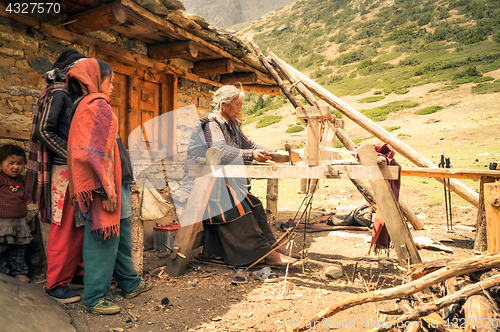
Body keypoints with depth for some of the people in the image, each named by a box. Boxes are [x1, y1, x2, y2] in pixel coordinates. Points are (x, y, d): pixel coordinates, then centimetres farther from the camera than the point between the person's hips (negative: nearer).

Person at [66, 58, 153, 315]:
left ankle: (130, 283, 30)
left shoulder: (82, 106, 18)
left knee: (120, 233, 17)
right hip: (104, 182, -10)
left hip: (108, 182, 10)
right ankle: (94, 298, 10)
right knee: (104, 237, -2)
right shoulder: (99, 104, -11)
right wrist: (108, 189, -21)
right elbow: (99, 151, -20)